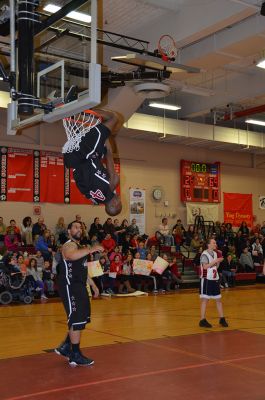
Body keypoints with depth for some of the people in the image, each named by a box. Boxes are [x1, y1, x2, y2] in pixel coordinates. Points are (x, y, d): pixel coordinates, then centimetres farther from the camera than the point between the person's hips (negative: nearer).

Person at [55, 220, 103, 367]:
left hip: (79, 286, 10)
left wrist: (93, 284, 25)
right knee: (77, 319, -8)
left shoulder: (80, 247, 19)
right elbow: (72, 256, -38)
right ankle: (75, 356, 1)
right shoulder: (69, 245, -12)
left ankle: (65, 347, 27)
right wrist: (91, 249, -42)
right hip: (70, 287, -10)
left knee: (82, 319, 15)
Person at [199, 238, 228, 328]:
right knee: (205, 300, -3)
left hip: (215, 279, 8)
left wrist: (219, 261, -1)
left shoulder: (215, 253, 11)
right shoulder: (204, 254, -13)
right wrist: (215, 261, -22)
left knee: (218, 299, 11)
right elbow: (205, 266, -23)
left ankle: (222, 319, 21)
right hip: (207, 279, -8)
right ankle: (202, 320, 4)